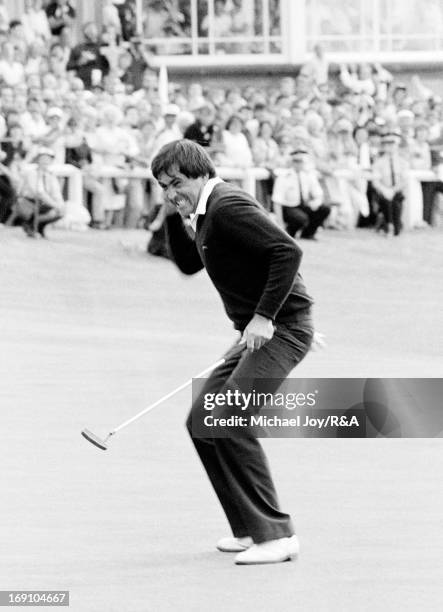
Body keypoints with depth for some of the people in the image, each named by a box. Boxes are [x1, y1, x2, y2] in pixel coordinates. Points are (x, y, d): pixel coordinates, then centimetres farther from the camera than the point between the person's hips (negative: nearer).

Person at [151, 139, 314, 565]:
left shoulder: (228, 206, -17)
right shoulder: (206, 214, 14)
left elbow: (288, 251, -26)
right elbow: (188, 264, 28)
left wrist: (264, 316, -27)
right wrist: (175, 217, 12)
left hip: (281, 329, -11)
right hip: (257, 333, 11)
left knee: (229, 424, -20)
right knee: (200, 422, 10)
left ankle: (275, 535, -18)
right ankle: (250, 529, 14)